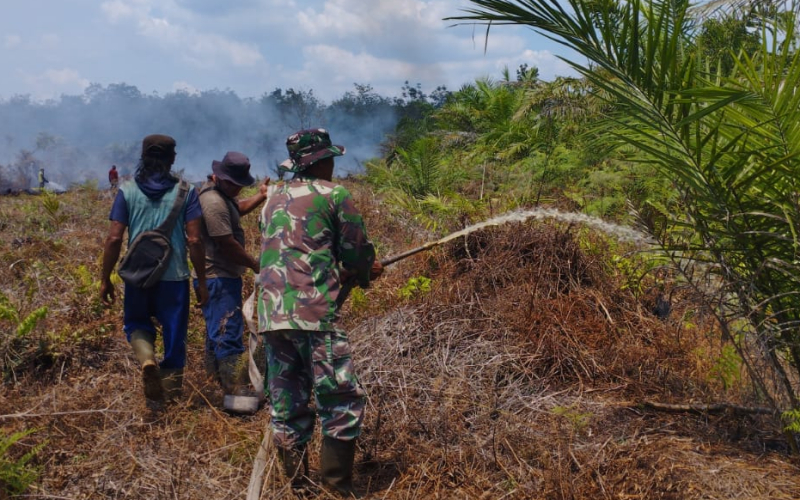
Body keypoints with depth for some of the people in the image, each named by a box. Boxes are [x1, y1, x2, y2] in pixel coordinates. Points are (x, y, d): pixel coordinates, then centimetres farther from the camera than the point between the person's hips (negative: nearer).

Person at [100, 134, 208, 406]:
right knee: (174, 334, 11)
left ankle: (147, 360, -8)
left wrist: (105, 279, 6)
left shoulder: (127, 191, 0)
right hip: (174, 276, -1)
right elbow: (194, 240, -7)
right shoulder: (185, 191, -2)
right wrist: (201, 282, 1)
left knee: (137, 325, 23)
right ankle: (170, 400, 16)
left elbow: (114, 238, -3)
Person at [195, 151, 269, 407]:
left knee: (217, 333, 18)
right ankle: (235, 395, -8)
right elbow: (227, 244, -21)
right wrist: (255, 265, -10)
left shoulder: (221, 193, 12)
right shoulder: (213, 202, -21)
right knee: (228, 337, -10)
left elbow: (238, 208, 31)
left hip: (220, 278, 11)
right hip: (220, 279, -11)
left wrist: (261, 196, 14)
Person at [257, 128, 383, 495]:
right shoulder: (334, 194, 2)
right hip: (314, 315, -7)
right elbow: (358, 255, 3)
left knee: (287, 410, 10)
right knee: (342, 404, -1)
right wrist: (364, 274, 25)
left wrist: (341, 271, 31)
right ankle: (337, 489, -2)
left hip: (272, 316, 7)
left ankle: (298, 488, 16)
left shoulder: (274, 200, 21)